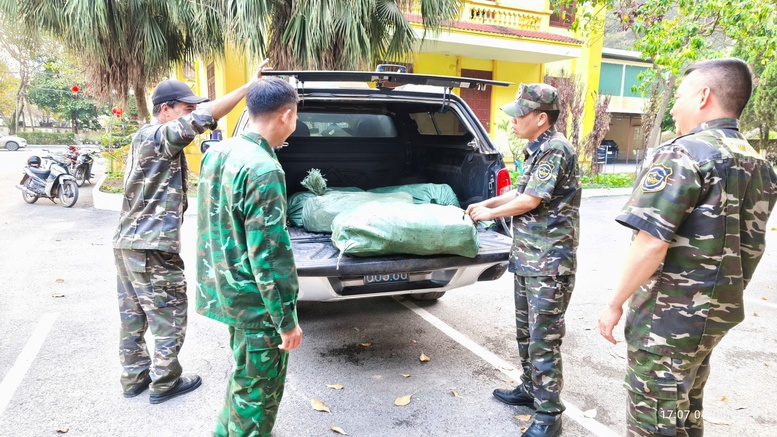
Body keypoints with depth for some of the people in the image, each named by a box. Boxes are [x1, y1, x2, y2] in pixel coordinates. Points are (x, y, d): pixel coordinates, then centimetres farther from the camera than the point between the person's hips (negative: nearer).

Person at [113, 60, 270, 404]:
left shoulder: (144, 138, 17)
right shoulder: (158, 136, -15)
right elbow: (205, 117, -27)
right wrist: (248, 86, -28)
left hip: (127, 242, 10)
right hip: (152, 247, -10)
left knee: (133, 314, 17)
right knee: (170, 315, 3)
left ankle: (135, 377, 30)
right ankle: (165, 383, 15)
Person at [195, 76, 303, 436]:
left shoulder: (217, 153, 3)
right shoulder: (264, 170, -24)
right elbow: (269, 254, -24)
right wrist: (286, 319, -18)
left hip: (225, 290, 9)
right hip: (256, 302, -9)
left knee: (244, 377, 28)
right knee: (258, 391, 10)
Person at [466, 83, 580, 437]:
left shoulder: (556, 149, -17)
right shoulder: (536, 150, 13)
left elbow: (530, 201, -19)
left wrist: (491, 213, -5)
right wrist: (486, 204, 13)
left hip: (549, 262, -10)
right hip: (527, 257, 10)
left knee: (544, 339, -2)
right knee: (526, 331, 20)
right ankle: (530, 389, 35)